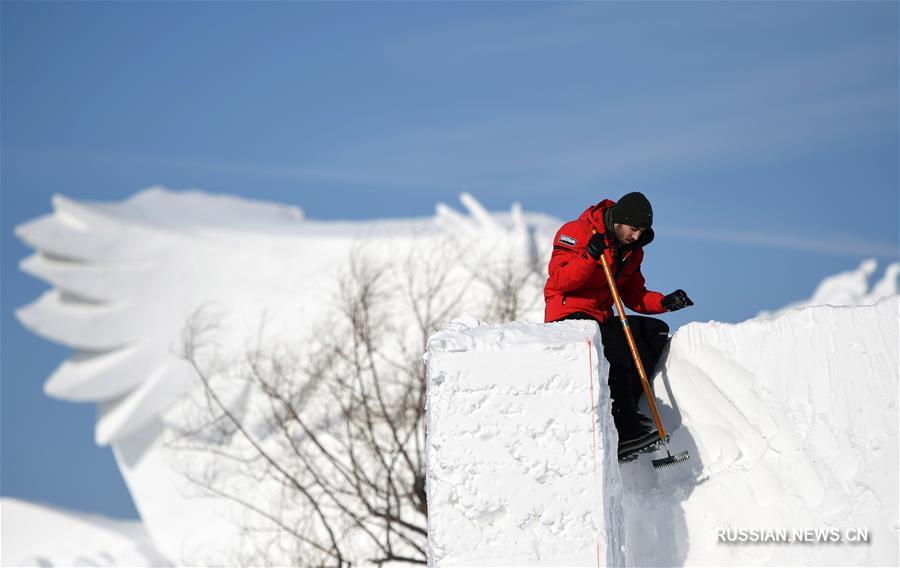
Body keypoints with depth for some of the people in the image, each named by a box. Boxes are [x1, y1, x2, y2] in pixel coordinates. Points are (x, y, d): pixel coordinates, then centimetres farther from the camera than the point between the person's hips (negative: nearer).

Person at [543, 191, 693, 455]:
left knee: (656, 331, -3)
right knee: (615, 352, -32)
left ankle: (625, 410, -12)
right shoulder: (576, 233, -9)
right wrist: (589, 257, -33)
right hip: (569, 316, -9)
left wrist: (665, 302, -2)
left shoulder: (631, 250, 14)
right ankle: (623, 428, -33)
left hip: (601, 319, 9)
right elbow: (560, 280, -18)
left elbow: (634, 296, 17)